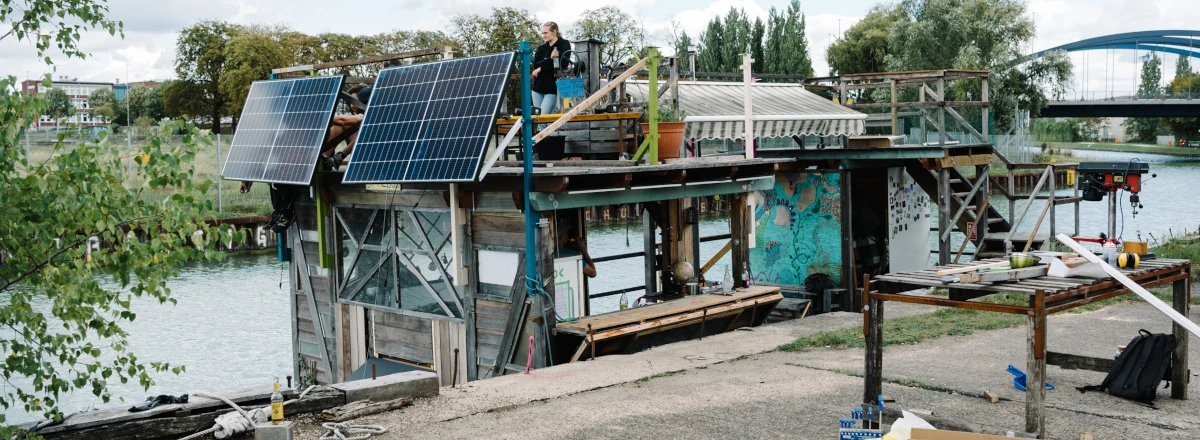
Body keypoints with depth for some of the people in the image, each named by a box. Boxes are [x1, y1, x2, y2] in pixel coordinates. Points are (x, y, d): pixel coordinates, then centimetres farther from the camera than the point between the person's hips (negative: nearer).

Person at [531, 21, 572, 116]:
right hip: (538, 87, 6)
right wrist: (550, 58, -18)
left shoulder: (564, 44, 0)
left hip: (553, 88, -6)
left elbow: (561, 64, -13)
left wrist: (541, 69, -9)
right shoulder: (541, 48, 15)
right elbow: (535, 65, -2)